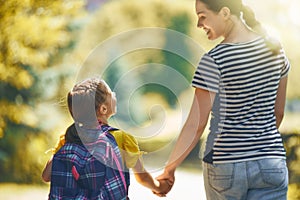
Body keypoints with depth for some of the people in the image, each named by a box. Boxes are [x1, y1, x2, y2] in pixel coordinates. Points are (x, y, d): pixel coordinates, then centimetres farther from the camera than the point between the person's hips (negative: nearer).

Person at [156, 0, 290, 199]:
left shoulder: (214, 60, -14)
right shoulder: (274, 49, 2)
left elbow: (196, 125, -12)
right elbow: (278, 112, 11)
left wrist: (169, 168, -3)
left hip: (224, 162, -3)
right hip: (271, 165, 3)